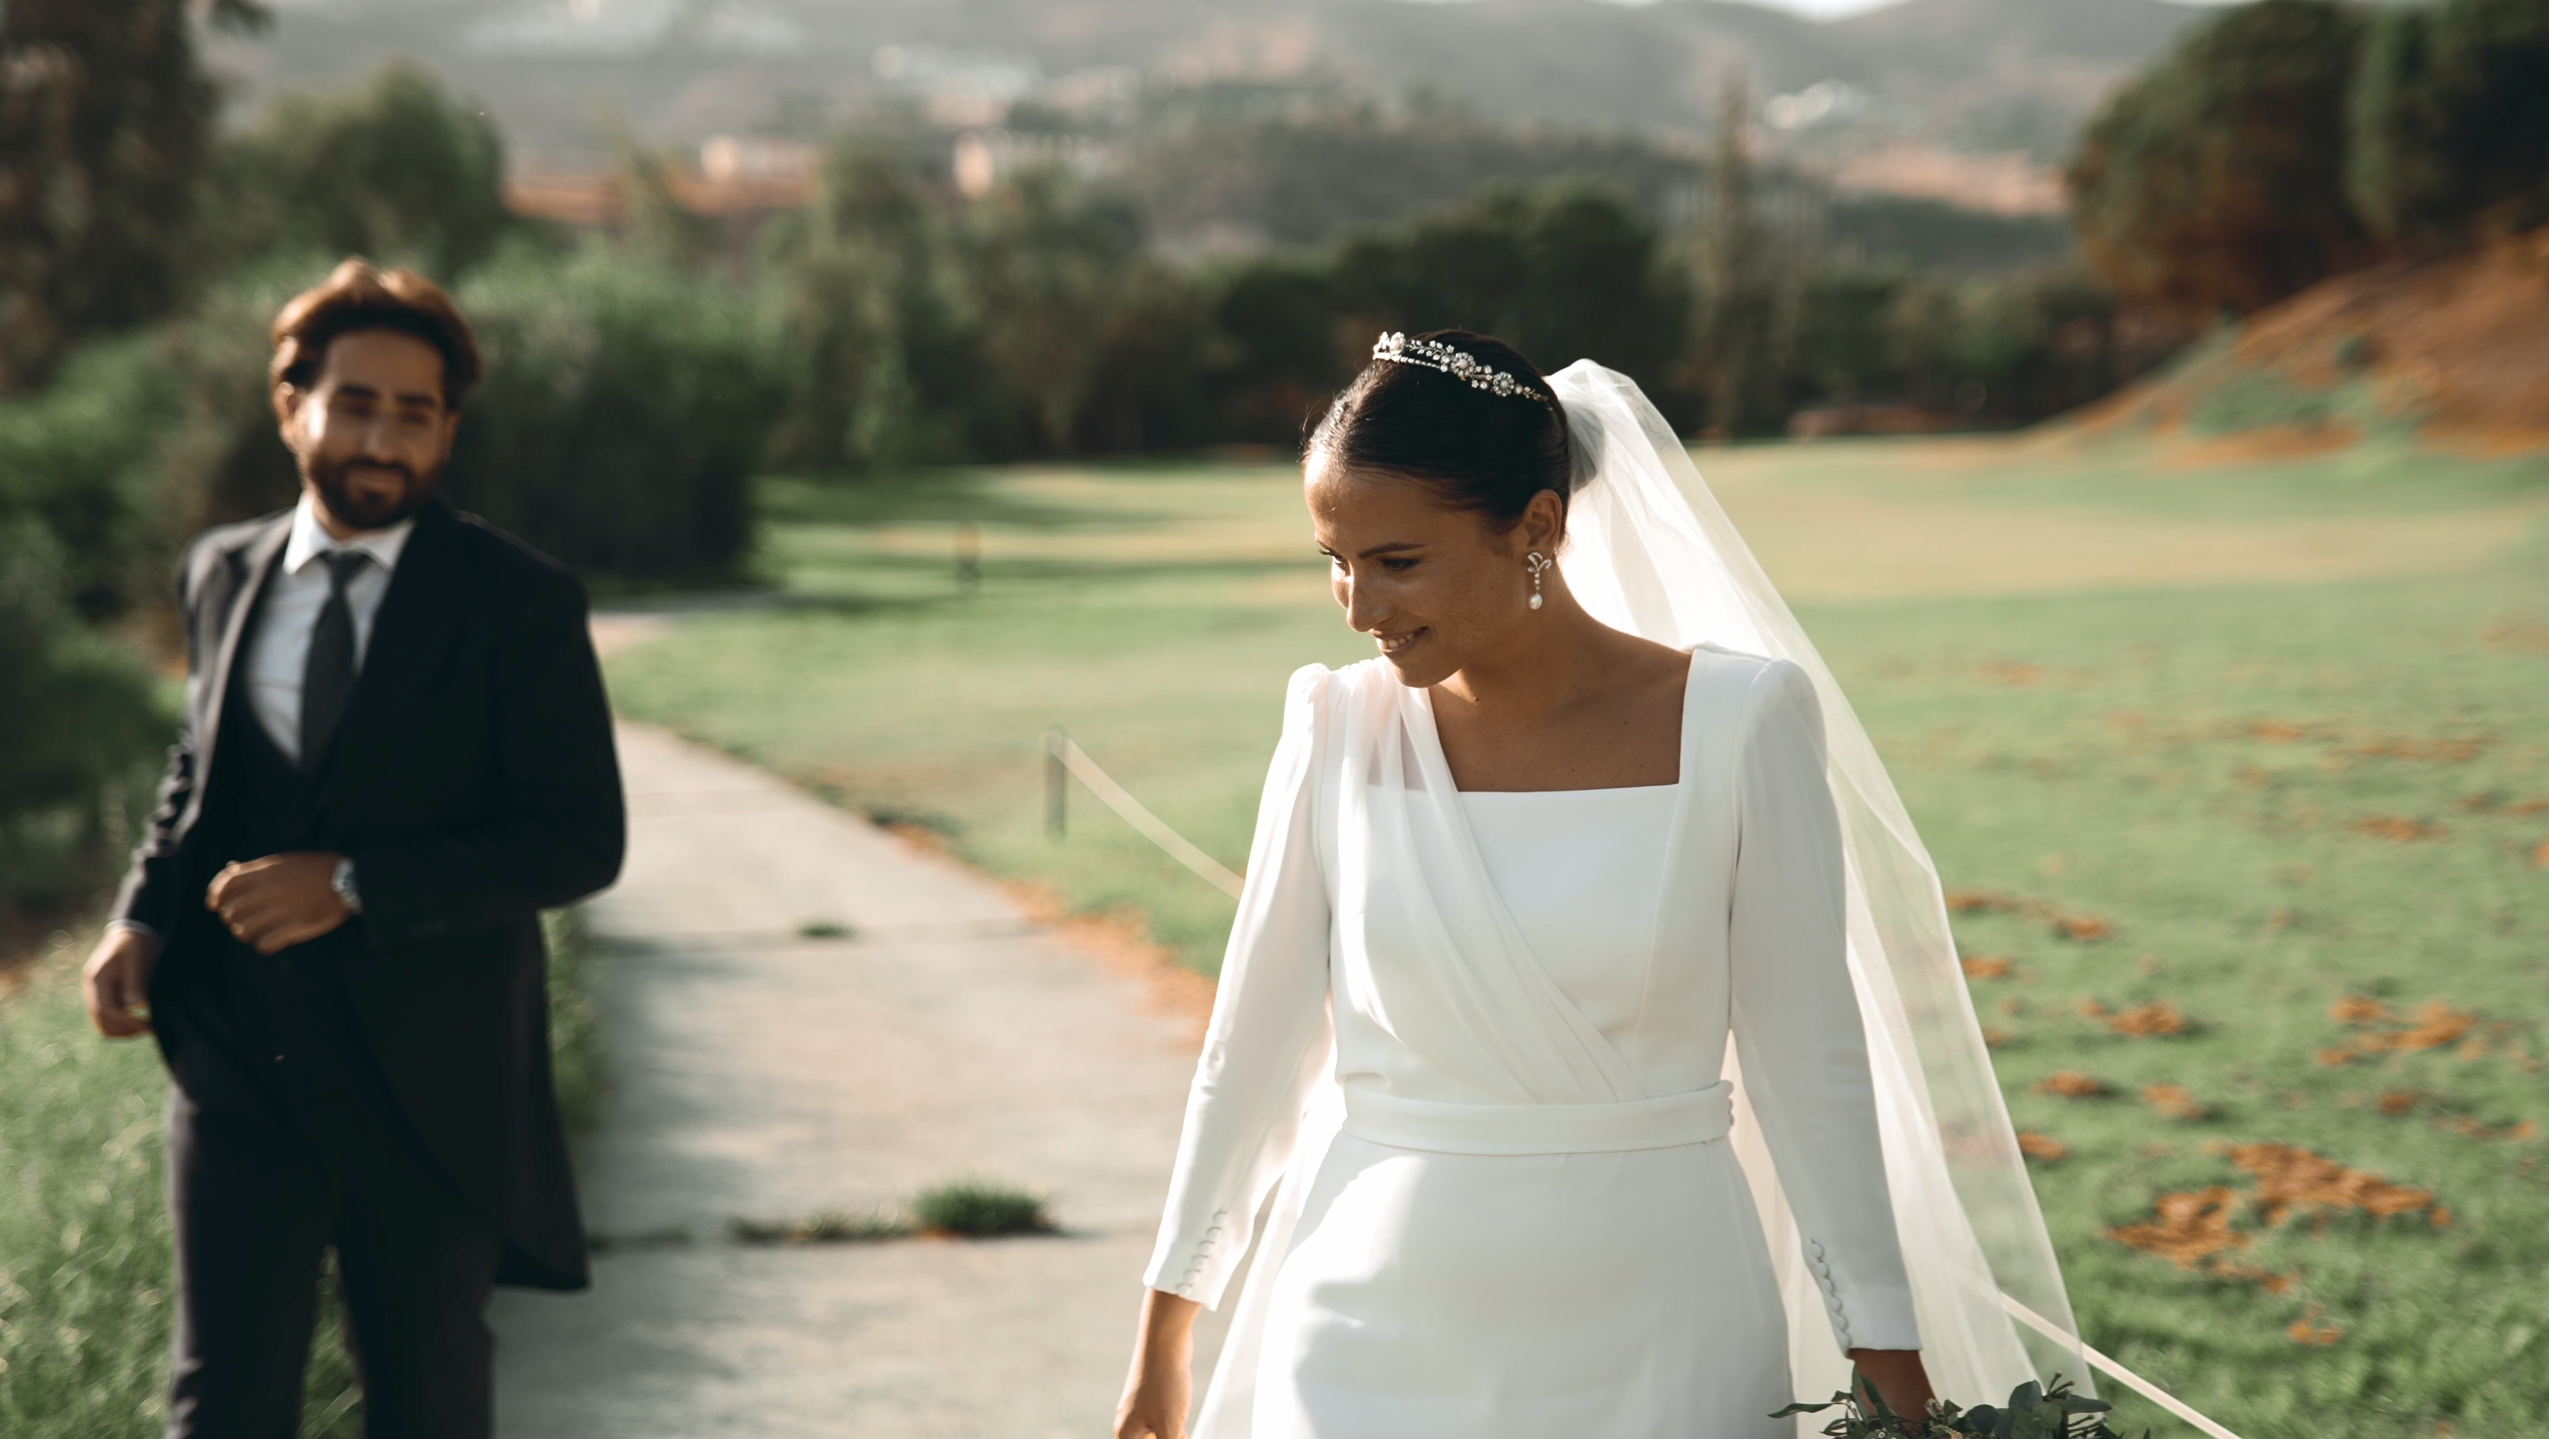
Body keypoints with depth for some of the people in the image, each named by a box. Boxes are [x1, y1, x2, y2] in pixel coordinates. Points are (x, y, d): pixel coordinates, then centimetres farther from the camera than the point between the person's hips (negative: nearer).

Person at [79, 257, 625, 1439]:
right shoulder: (221, 574, 8)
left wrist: (353, 886, -19)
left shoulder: (519, 604, -6)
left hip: (426, 1077, -2)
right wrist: (143, 917, 3)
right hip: (236, 1062, 3)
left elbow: (580, 840, -11)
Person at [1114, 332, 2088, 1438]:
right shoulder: (1343, 730, -3)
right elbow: (1252, 1048, 5)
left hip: (1653, 1346, -1)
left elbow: (1810, 1065, -4)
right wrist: (1162, 1346, 9)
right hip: (1378, 1341, 1)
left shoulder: (1736, 724, -8)